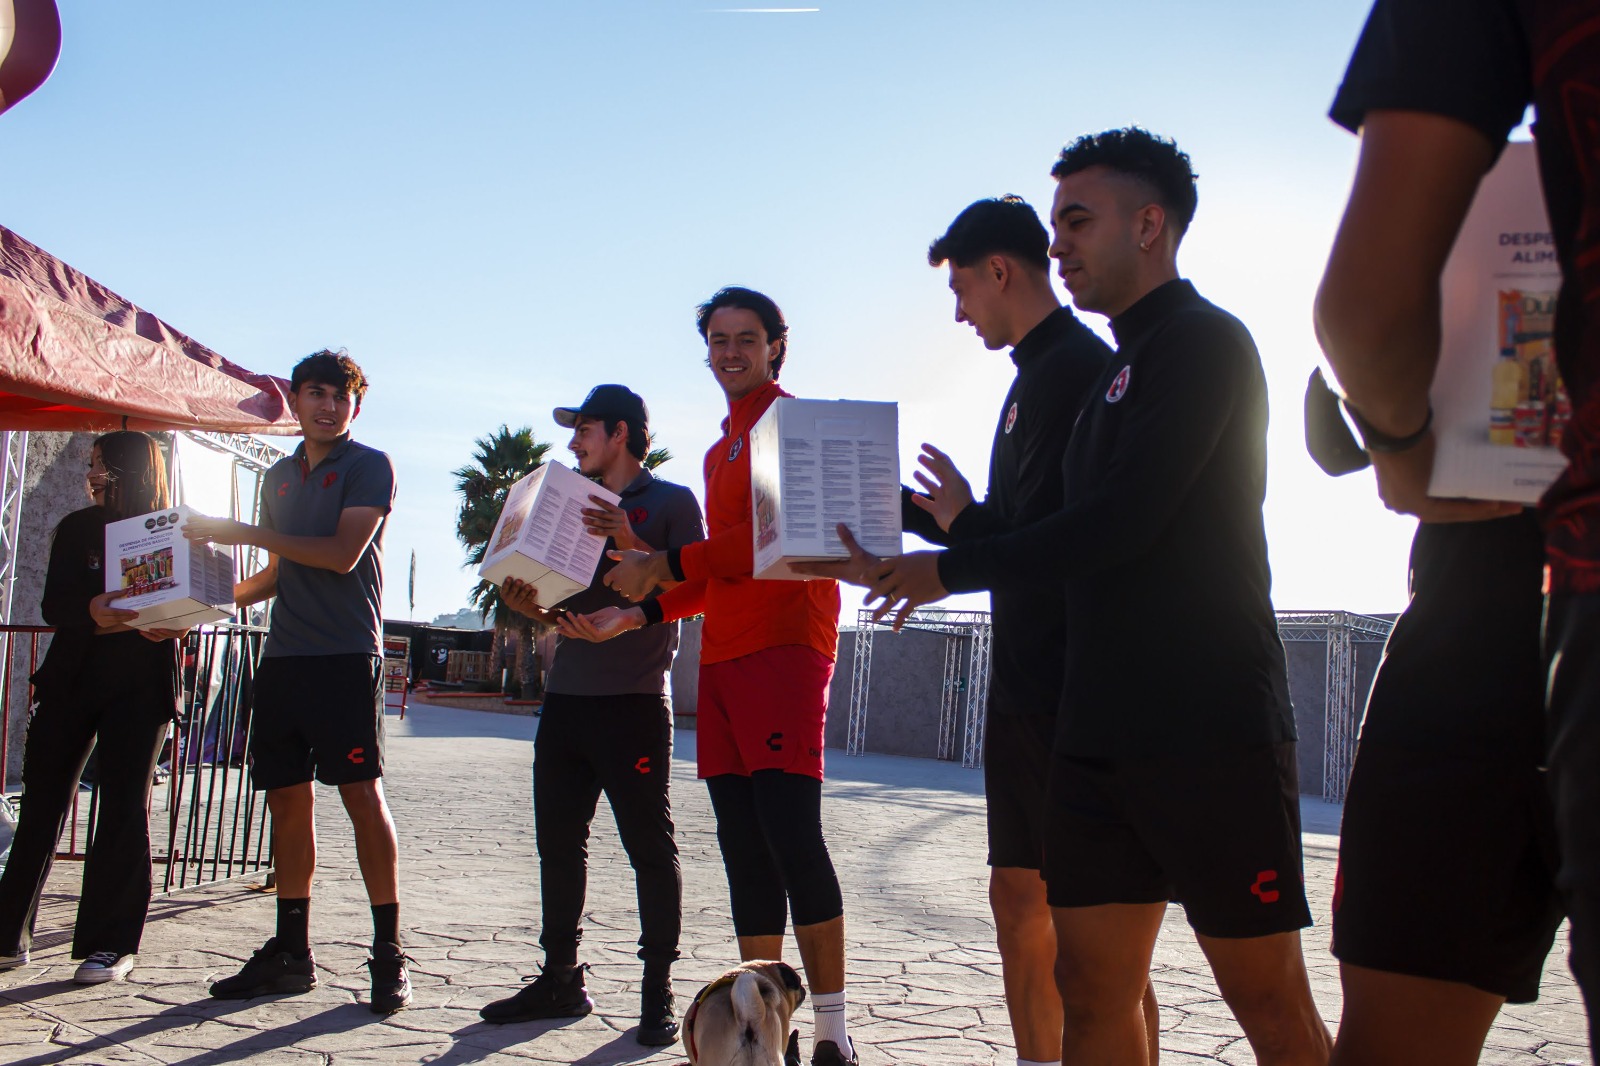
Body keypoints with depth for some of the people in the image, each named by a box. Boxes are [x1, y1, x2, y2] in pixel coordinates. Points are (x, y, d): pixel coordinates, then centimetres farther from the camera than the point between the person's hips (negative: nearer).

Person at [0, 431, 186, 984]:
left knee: (124, 809, -3)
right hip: (70, 681, 3)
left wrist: (167, 624, -26)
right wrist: (92, 610, -26)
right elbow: (54, 606, -4)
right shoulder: (78, 527, 8)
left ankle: (111, 943, 4)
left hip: (140, 687, -3)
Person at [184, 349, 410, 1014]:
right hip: (282, 657, 7)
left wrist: (243, 532, -10)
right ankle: (291, 953, 15)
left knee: (361, 794, -9)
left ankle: (388, 953, -3)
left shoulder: (369, 466, -1)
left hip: (345, 654, -6)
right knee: (287, 798, 7)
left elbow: (342, 554, -13)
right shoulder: (280, 476, 20)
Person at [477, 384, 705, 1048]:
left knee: (650, 847, -2)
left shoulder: (671, 502, 1)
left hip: (633, 701, -7)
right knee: (558, 841, 9)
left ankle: (658, 994, 5)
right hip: (566, 697, 7)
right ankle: (561, 980, 20)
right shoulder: (577, 506, 21)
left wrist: (631, 546, -19)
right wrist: (530, 604, 3)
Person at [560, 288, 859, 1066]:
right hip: (722, 654, 9)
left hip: (784, 646, -8)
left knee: (792, 834, -14)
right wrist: (636, 614, 21)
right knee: (742, 846, 6)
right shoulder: (721, 450, 27)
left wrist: (668, 564, -11)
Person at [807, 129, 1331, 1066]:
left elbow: (1122, 522, -17)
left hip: (1211, 725, -8)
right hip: (1103, 732, 9)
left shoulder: (1204, 341, -7)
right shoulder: (1122, 369, 21)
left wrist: (953, 569, -8)